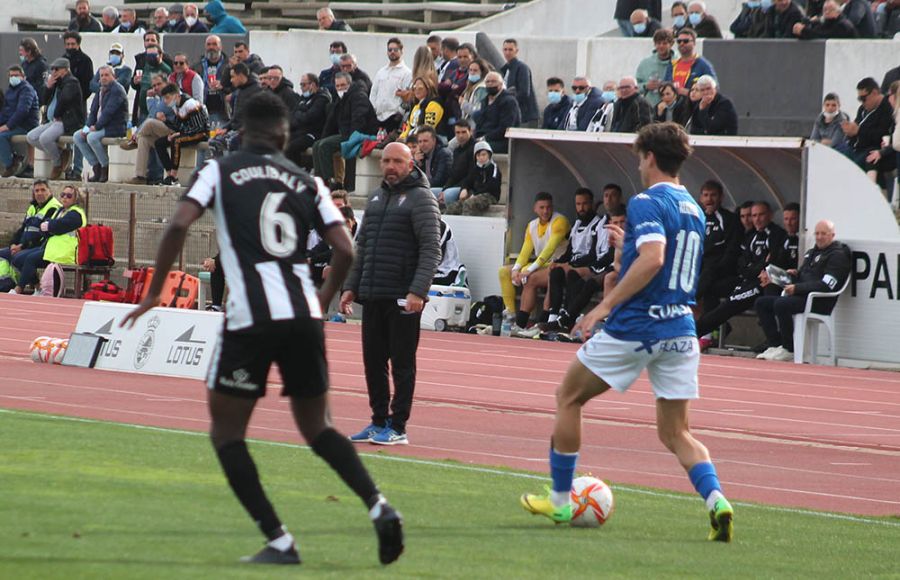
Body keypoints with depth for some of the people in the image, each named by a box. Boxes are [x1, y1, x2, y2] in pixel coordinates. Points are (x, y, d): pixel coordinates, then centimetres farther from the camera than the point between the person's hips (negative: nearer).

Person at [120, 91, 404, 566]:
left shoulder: (220, 171, 8)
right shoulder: (307, 182, 15)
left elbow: (179, 224, -7)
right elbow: (344, 249, 6)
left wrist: (153, 293, 2)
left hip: (250, 318, -4)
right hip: (303, 317, 4)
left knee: (226, 431, 11)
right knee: (316, 428, 19)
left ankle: (279, 542, 0)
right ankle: (377, 505, -5)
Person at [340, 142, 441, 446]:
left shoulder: (420, 198, -6)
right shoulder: (376, 198, 16)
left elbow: (431, 250, -13)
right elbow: (362, 246, 21)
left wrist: (417, 292, -21)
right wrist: (351, 286, 13)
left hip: (403, 298, -7)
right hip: (372, 296, 7)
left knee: (402, 363, -2)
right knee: (373, 361, 9)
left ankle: (397, 427, 1)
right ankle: (378, 422, 17)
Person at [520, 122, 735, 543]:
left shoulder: (646, 203, -10)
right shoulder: (694, 210, 15)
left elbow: (653, 258, -27)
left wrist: (605, 305, -25)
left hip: (633, 328, -7)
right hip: (681, 330, 7)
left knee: (569, 398, 13)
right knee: (675, 433, 8)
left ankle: (559, 501, 18)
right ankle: (716, 500, -17)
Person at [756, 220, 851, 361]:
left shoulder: (837, 255, -6)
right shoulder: (812, 253, 24)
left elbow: (826, 285, -17)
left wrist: (797, 288, -19)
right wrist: (795, 274, 7)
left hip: (820, 302, -10)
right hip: (801, 297, 10)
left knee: (781, 304, -32)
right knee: (762, 303, 0)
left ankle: (789, 351, -21)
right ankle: (775, 345, -7)